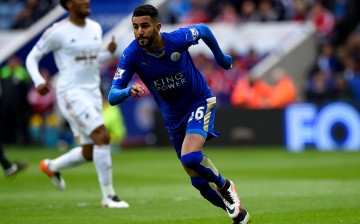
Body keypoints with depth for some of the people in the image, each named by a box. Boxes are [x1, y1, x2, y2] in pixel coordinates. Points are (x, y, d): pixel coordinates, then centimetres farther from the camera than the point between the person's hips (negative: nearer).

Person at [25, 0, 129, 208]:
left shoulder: (95, 28, 11)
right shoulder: (58, 31, -8)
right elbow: (32, 57, -1)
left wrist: (109, 53, 3)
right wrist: (38, 81, -17)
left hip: (92, 94, 8)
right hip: (71, 94, -8)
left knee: (89, 153, 10)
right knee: (103, 138, -20)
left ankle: (52, 167, 39)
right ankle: (109, 196, -11)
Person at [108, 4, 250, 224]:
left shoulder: (178, 39, -24)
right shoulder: (131, 55, -21)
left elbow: (203, 29, -1)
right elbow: (112, 97, -24)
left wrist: (221, 57, 12)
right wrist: (129, 91, -46)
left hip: (200, 102, -4)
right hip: (173, 116, 4)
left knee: (190, 157, -30)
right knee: (199, 181, 7)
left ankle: (225, 186, 1)